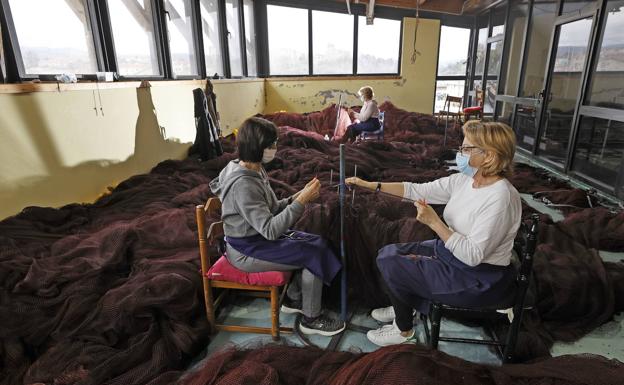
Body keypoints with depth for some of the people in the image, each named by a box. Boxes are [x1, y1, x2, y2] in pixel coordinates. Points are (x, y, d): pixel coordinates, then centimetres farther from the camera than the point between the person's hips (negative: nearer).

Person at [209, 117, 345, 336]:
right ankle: (311, 319, 9)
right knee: (314, 254, -10)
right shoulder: (243, 184, -29)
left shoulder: (254, 170, 1)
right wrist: (302, 201, -30)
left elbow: (269, 210, 8)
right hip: (247, 251, -9)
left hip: (259, 237, 9)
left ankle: (293, 299, 19)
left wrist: (296, 198, -8)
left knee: (316, 242, 4)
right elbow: (270, 230, -31)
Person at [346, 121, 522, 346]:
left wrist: (434, 222, -29)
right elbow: (417, 190, -3)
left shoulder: (501, 198, -28)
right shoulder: (464, 180, -4)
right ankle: (403, 307, 31)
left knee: (392, 266, -13)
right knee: (388, 253, 6)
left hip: (478, 278, -8)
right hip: (450, 251, 8)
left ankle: (404, 330, 14)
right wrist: (371, 185, -6)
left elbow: (472, 255, -29)